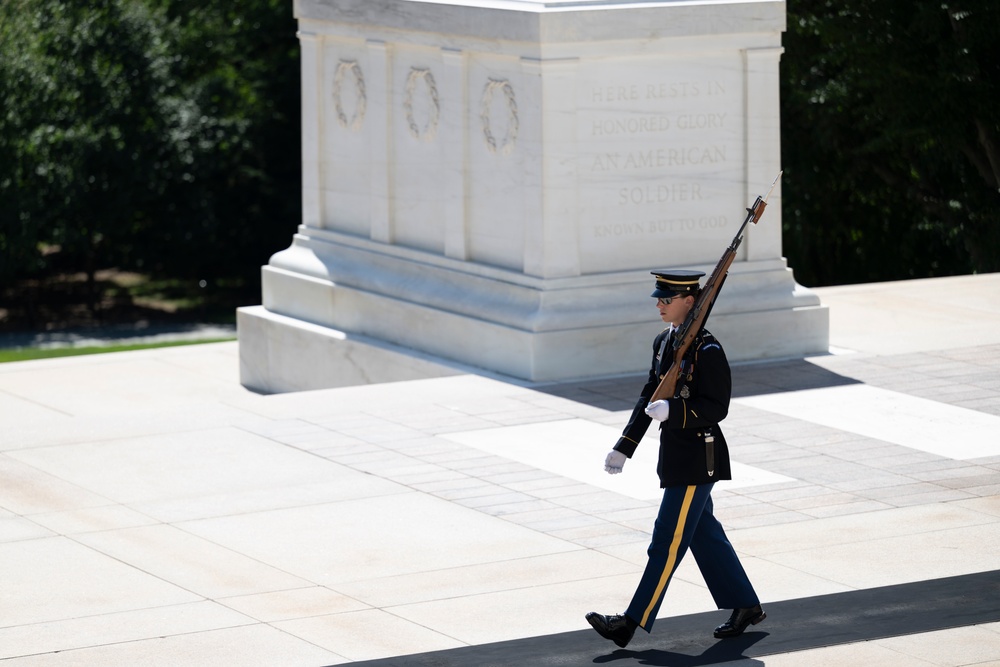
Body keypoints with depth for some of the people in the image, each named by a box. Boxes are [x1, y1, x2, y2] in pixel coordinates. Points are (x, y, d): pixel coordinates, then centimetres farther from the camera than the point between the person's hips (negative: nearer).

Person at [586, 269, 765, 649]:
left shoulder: (707, 351, -18)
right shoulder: (664, 343, 9)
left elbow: (716, 407, -19)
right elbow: (649, 398, 14)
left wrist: (673, 411, -31)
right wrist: (624, 447, 10)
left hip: (698, 459, -9)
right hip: (675, 455, 9)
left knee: (668, 540, -6)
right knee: (705, 534, 16)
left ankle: (632, 624, -6)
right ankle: (745, 606, 28)